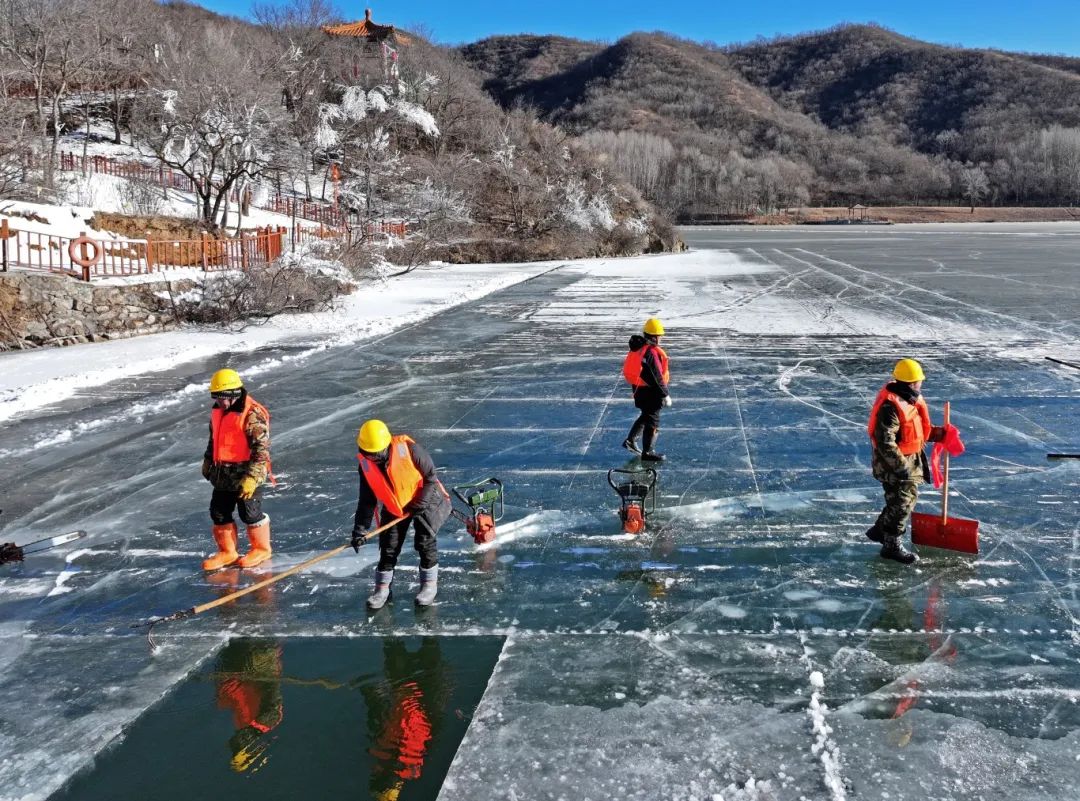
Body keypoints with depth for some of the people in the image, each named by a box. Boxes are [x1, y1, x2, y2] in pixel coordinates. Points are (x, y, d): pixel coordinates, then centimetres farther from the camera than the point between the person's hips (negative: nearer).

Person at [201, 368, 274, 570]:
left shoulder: (253, 414, -19)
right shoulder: (218, 412, 8)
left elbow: (261, 449, -22)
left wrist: (252, 477, -28)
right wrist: (208, 461, 30)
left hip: (247, 474, -8)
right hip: (223, 475, 8)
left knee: (250, 513, 2)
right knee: (219, 513, 11)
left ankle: (261, 548, 22)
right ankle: (227, 552, 25)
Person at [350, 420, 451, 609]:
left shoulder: (408, 449, -29)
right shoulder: (366, 465, -16)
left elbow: (430, 475, -17)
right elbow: (367, 499, -8)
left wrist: (422, 502, -23)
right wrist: (359, 529, -12)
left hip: (424, 501, -3)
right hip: (394, 507, 3)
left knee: (424, 542, -7)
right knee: (388, 546, 1)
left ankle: (430, 584, 11)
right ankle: (382, 589, 15)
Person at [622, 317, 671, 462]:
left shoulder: (638, 347, 4)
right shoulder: (652, 352, -25)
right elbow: (657, 377, -24)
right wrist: (665, 394, -16)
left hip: (638, 388, 9)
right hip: (650, 391, -9)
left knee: (646, 415, 26)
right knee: (652, 420, 3)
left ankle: (631, 439, 27)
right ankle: (647, 452, 11)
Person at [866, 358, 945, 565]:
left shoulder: (910, 399, 5)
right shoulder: (890, 406, -27)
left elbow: (917, 430, 18)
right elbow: (885, 443, -28)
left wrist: (939, 433, 6)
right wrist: (901, 466, -26)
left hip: (910, 460, 10)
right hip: (894, 464, -10)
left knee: (908, 499, 21)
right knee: (901, 504, -1)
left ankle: (879, 530, 37)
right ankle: (891, 546, 14)